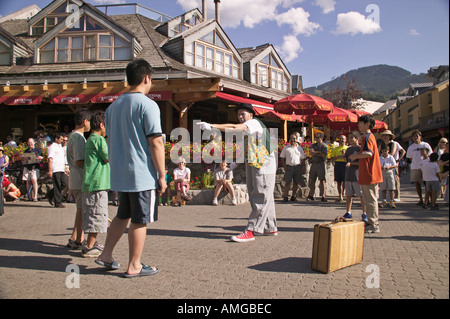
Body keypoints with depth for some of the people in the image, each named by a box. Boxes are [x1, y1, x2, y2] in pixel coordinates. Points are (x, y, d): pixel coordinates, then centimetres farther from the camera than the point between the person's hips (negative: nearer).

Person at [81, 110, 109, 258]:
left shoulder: (89, 139, 17)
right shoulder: (99, 139, -12)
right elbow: (108, 158, -11)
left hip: (89, 184, 10)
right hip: (98, 184, -10)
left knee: (92, 215, 16)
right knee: (98, 215, -4)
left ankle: (90, 244, 25)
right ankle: (89, 247, 0)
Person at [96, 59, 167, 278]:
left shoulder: (113, 106, 12)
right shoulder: (147, 105, -13)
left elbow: (110, 140, 17)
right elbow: (155, 144, -16)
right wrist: (162, 176, -11)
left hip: (119, 174, 8)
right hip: (142, 175, -7)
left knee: (122, 215, 21)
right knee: (140, 220, 3)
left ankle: (106, 255, 23)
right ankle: (134, 266, 14)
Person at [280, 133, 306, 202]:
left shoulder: (299, 148, 14)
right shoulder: (286, 148, 8)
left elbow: (303, 158, 15)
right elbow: (282, 158, 7)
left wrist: (303, 167, 5)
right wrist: (284, 166, -2)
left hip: (298, 167, 2)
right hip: (289, 166, -2)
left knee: (296, 182, 4)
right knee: (287, 182, -5)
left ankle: (293, 196, 13)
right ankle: (285, 197, -3)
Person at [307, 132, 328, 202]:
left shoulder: (324, 146, 1)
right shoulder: (313, 145, 14)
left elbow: (323, 155, -12)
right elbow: (311, 152, -3)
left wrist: (314, 153, -4)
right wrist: (319, 152, -10)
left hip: (320, 164, -4)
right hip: (313, 164, 4)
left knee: (322, 180, -4)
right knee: (312, 180, 4)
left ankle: (323, 196, -2)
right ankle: (311, 196, 9)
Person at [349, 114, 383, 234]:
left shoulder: (367, 137, -14)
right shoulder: (371, 136, 18)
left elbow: (368, 153, -28)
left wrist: (356, 156, -14)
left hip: (369, 175, -11)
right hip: (371, 174, 11)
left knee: (370, 200, -4)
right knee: (371, 199, 16)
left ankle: (373, 225, 2)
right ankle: (372, 223, 25)